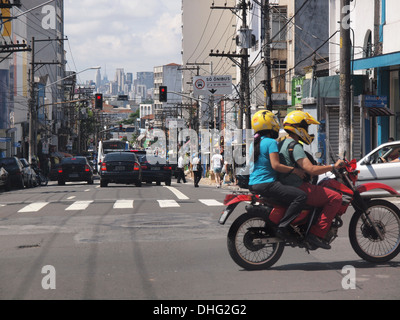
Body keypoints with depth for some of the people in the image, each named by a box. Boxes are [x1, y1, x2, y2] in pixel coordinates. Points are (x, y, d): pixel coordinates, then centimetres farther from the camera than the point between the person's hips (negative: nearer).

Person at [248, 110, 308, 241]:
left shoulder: (254, 143, 17)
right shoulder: (271, 142, -10)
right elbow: (275, 165, -20)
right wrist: (295, 170, -12)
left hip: (253, 184, 10)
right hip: (266, 184, -10)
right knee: (301, 196, -18)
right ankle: (283, 227, -23)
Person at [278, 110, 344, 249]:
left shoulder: (282, 144, 17)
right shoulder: (294, 146, -15)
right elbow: (311, 170, -25)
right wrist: (333, 166, -15)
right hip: (298, 189, -11)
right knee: (335, 197, -12)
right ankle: (317, 233, -15)